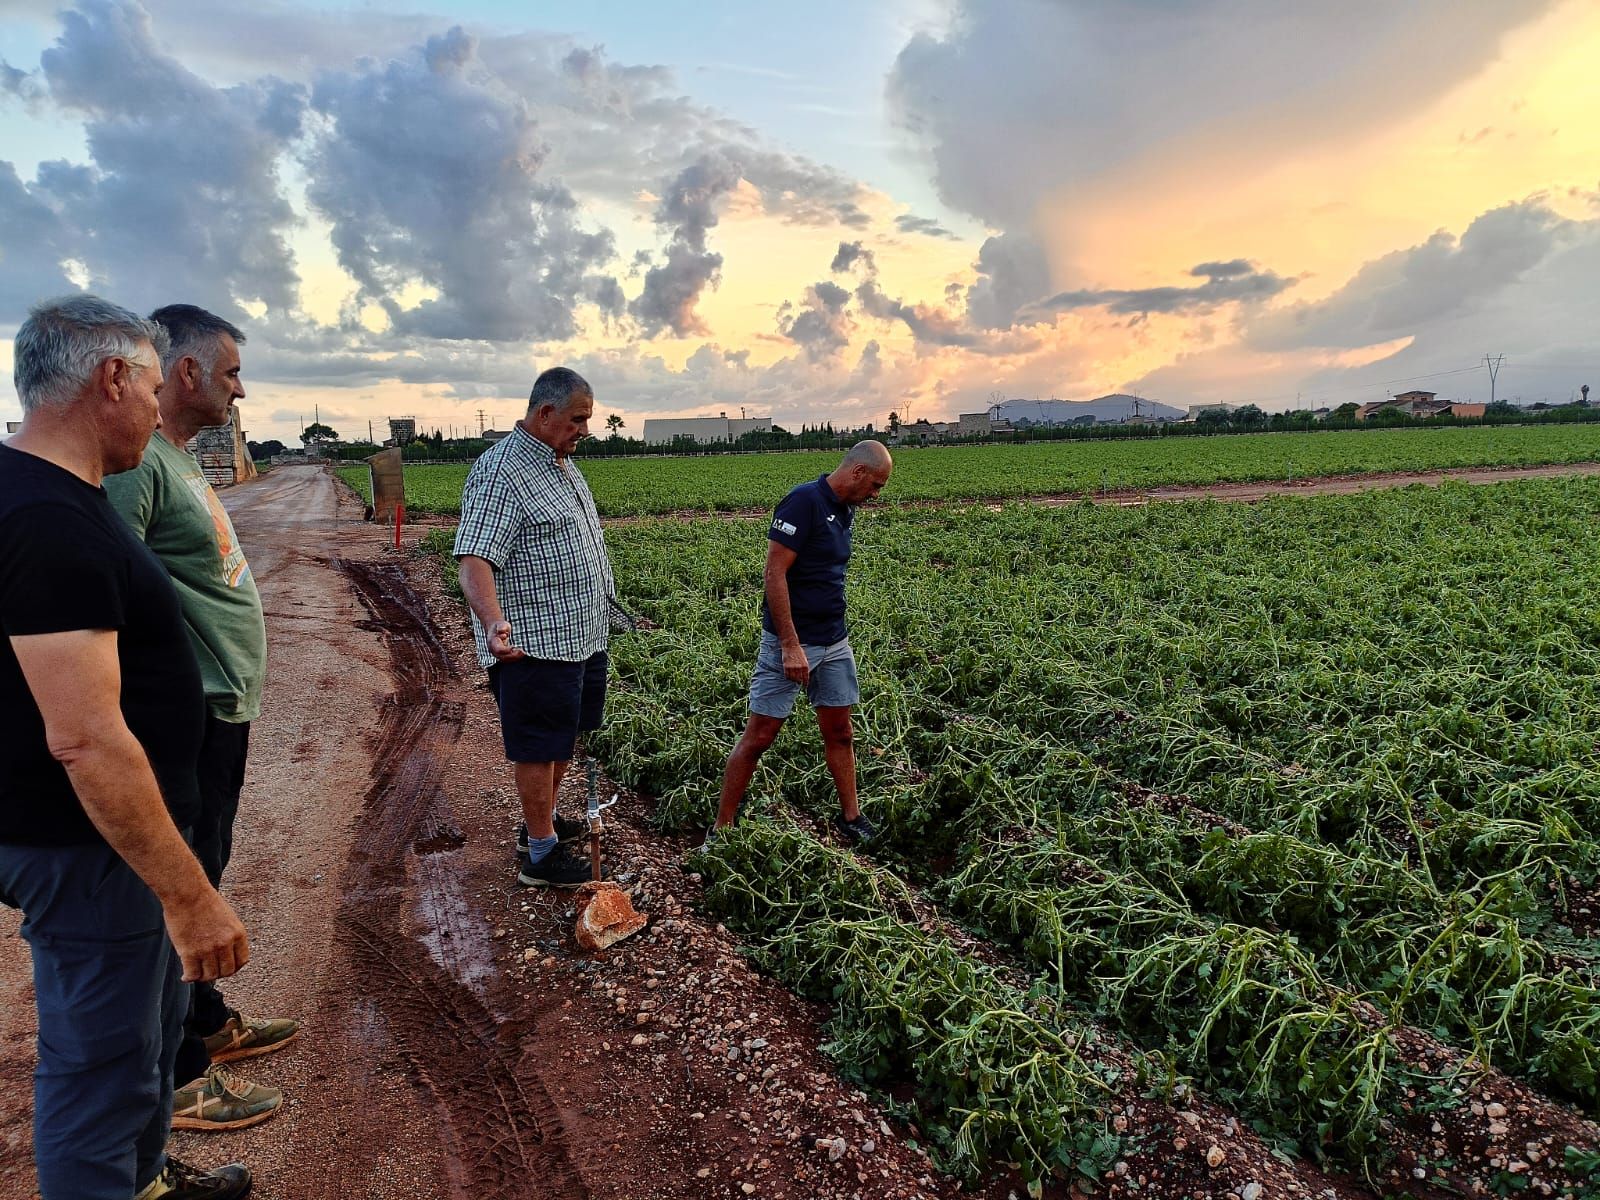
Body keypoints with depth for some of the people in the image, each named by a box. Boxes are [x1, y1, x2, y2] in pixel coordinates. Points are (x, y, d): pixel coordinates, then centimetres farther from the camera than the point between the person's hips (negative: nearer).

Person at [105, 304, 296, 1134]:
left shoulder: (176, 456, 13)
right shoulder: (134, 460, -19)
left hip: (222, 711, 10)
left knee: (202, 875, 21)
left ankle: (205, 1021, 38)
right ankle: (173, 1081, 17)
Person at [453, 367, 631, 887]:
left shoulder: (560, 463, 13)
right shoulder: (501, 472, -18)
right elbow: (474, 558, -28)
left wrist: (606, 607, 29)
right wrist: (492, 620, -44)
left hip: (579, 636, 10)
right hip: (536, 644, -9)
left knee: (563, 739, 20)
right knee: (539, 748, 3)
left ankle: (542, 820, 38)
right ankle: (541, 854, 16)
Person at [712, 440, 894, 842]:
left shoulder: (844, 510, 9)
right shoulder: (803, 502, -18)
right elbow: (774, 575, -22)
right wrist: (791, 645, -24)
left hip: (834, 643, 8)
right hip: (791, 642, -8)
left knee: (840, 733, 15)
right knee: (758, 737, -2)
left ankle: (851, 818, 29)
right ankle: (721, 830, 9)